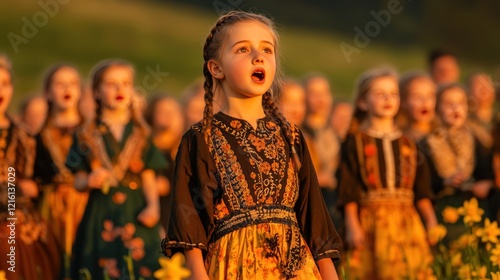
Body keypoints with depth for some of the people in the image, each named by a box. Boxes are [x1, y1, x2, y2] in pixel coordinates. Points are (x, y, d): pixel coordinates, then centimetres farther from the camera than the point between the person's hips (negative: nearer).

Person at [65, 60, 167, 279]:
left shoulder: (141, 135, 10)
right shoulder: (87, 136, 6)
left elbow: (148, 178, 6)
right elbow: (78, 181, 5)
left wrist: (153, 206, -10)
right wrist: (89, 181, -17)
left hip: (135, 215, 1)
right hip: (101, 217, -1)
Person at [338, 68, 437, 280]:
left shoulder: (408, 144, 14)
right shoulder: (355, 143, 1)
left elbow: (422, 189, 14)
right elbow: (348, 190, -4)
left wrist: (431, 222, 5)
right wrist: (352, 226, -11)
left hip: (406, 221, 4)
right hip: (371, 221, -4)